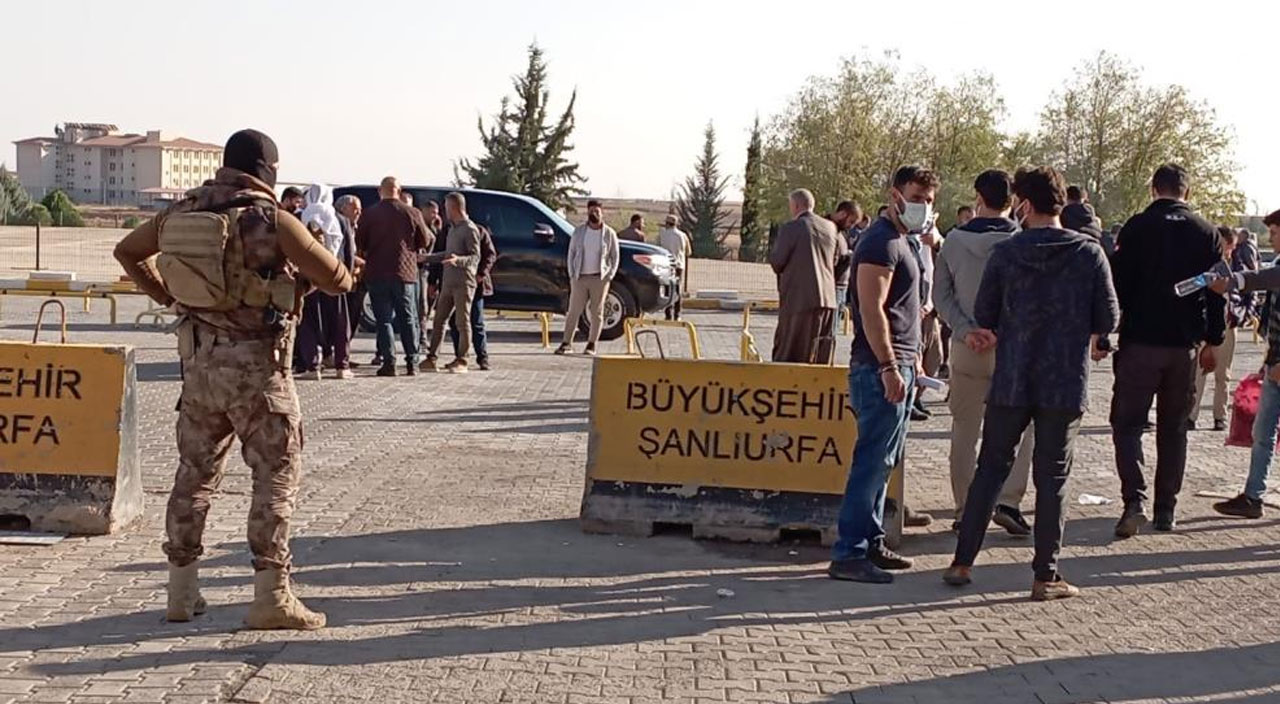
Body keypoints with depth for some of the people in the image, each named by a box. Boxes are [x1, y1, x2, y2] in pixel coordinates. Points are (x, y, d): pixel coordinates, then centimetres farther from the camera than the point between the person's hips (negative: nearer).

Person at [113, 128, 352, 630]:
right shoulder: (269, 218, -12)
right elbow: (336, 280, -10)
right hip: (254, 365, -6)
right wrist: (311, 272, 12)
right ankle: (271, 596, -1)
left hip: (199, 358, 6)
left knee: (195, 472, 15)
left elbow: (126, 251, 21)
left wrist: (168, 296, 20)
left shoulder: (184, 211, 7)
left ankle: (181, 592, 21)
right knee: (276, 474, 1)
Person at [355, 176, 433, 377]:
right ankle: (412, 362, 6)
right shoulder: (412, 213, -3)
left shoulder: (369, 214, -4)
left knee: (384, 319, 3)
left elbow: (359, 245, 0)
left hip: (376, 273, -1)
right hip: (405, 272, 1)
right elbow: (425, 242, 5)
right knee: (408, 319, 9)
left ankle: (388, 362, -4)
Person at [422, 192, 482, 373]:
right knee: (438, 320, 7)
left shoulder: (469, 229, -9)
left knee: (463, 322, -4)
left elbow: (476, 257, -14)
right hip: (448, 283, 8)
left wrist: (458, 260, -31)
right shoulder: (452, 228, 18)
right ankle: (431, 358, 10)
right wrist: (426, 259, 31)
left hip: (463, 283, -8)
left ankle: (461, 361, 1)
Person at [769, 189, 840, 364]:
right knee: (821, 357, 12)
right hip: (828, 298, 6)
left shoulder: (790, 228, -10)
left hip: (799, 299, -6)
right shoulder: (830, 228, 8)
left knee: (787, 354, -1)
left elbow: (776, 263, -8)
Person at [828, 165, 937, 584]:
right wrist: (890, 368, -23)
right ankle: (848, 554, -6)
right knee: (873, 461, -9)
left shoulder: (900, 241, 20)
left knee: (883, 460, 13)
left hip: (896, 365, 10)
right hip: (881, 368, -10)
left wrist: (910, 358, 21)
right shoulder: (882, 242, -12)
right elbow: (871, 309, -20)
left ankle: (870, 542, 20)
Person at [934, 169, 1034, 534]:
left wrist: (966, 330, -7)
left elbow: (941, 293, -1)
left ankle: (965, 510, 14)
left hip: (967, 350, 2)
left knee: (964, 432, 11)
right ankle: (1009, 500, 1)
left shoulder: (954, 240, 0)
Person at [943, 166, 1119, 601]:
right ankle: (1046, 576, 7)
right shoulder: (1089, 253, -5)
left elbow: (983, 315, 2)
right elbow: (1108, 319, -1)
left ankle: (963, 562, 14)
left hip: (1011, 381, 1)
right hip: (1066, 383, -1)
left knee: (991, 468, 12)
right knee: (1053, 477, 5)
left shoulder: (1005, 253, -5)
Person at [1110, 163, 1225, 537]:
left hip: (1140, 341, -3)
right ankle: (1166, 509, 15)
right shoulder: (1207, 233, 5)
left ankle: (1135, 499, -15)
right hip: (1185, 345, 3)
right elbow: (1217, 292, 7)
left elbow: (1119, 285, -6)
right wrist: (1212, 342, 15)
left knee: (1127, 423, 2)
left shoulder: (1138, 227, -5)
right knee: (1173, 429, 13)